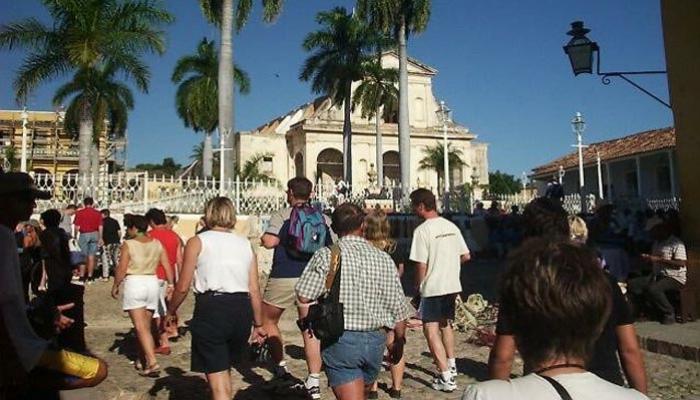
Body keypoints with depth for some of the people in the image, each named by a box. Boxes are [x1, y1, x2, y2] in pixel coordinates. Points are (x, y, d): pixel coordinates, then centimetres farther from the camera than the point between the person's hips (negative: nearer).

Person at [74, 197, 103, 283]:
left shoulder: (79, 213, -1)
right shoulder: (97, 213, 3)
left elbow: (77, 227, -6)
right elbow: (100, 227, 1)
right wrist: (100, 238, 7)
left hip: (84, 235, -2)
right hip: (95, 234, 2)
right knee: (91, 257, 5)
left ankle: (82, 277, 2)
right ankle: (89, 277, 7)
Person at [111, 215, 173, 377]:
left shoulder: (128, 245, -9)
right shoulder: (157, 244, 5)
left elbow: (121, 269, -10)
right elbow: (167, 267, 3)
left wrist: (115, 286, 4)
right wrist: (171, 285, 11)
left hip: (134, 283, -5)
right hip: (152, 283, 5)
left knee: (141, 327, -6)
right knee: (146, 326, 17)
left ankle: (152, 362, -15)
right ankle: (142, 359, 28)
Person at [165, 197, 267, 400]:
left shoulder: (197, 242, 3)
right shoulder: (246, 244, 13)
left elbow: (183, 287, -1)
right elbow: (254, 290, 9)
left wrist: (170, 312, 17)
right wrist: (258, 324, 18)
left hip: (211, 308, -4)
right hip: (242, 310, 4)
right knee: (224, 367, 28)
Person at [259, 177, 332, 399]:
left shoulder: (282, 215, -4)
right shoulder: (323, 218, 8)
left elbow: (269, 242, -18)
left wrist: (273, 239, 5)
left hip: (284, 278, -3)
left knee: (268, 321, 19)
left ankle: (281, 368, 16)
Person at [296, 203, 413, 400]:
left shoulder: (326, 255, -9)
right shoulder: (384, 259, 1)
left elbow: (304, 295, -14)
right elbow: (398, 307, 3)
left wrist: (308, 323, 7)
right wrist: (399, 341, 17)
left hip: (340, 339, -4)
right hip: (376, 340, 5)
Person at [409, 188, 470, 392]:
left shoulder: (422, 230, -15)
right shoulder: (451, 226, 5)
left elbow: (421, 264, -17)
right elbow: (466, 256, 8)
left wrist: (418, 284, -1)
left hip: (433, 287, -7)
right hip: (452, 285, 7)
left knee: (431, 329, 0)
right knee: (446, 324, 24)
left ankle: (446, 378, -2)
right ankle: (451, 366, 38)